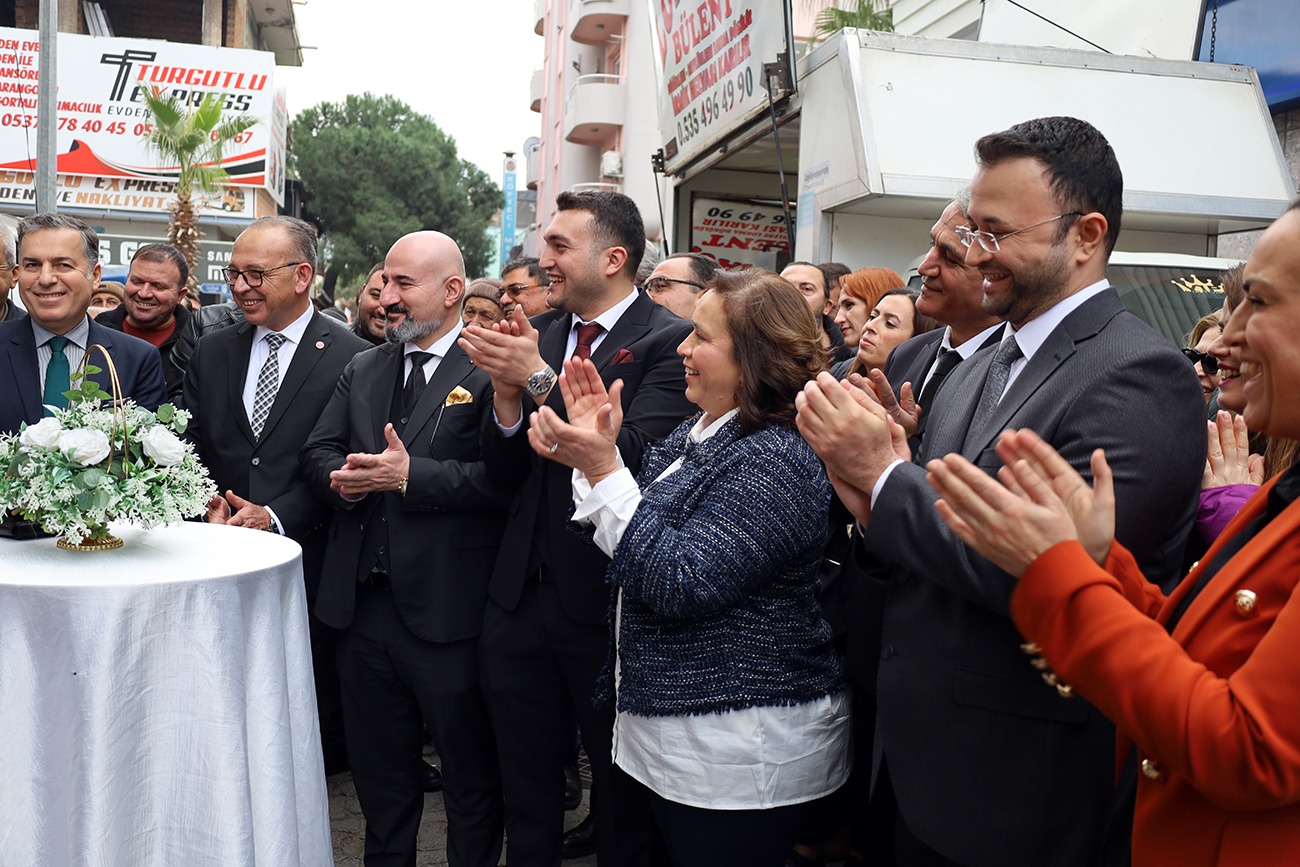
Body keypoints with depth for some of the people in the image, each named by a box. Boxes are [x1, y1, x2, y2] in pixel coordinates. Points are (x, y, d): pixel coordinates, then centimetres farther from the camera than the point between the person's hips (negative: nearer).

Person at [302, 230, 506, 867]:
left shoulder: (489, 370, -9)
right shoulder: (363, 369, 13)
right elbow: (317, 452, 11)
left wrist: (411, 474, -23)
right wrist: (342, 475, -11)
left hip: (447, 607, -6)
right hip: (363, 600, 6)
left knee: (470, 768, 12)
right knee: (377, 766, 22)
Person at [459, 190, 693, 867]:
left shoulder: (668, 341, -10)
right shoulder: (536, 333, 7)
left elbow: (636, 456, -25)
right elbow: (507, 474, 5)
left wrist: (540, 380, -23)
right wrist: (508, 394, -13)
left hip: (607, 603, -5)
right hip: (522, 596, 6)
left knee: (624, 800, 15)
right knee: (527, 799, 21)